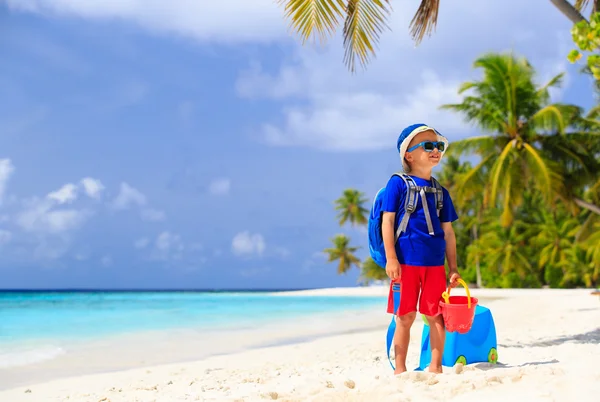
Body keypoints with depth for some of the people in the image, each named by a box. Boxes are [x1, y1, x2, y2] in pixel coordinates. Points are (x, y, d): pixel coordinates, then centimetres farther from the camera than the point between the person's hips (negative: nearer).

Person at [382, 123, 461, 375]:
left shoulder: (440, 191, 13)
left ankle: (435, 367, 15)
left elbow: (448, 231, 15)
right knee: (405, 317, 2)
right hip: (406, 261, -4)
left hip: (435, 262, 4)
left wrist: (453, 268, 11)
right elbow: (387, 221, -5)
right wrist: (390, 258, -11)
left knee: (436, 316, 5)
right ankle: (400, 369, 11)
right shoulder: (398, 183, -1)